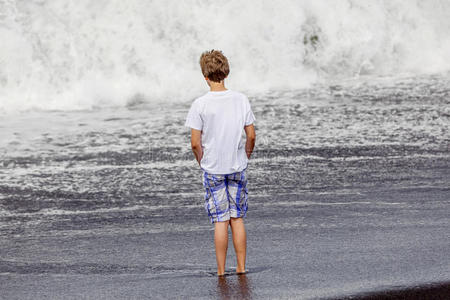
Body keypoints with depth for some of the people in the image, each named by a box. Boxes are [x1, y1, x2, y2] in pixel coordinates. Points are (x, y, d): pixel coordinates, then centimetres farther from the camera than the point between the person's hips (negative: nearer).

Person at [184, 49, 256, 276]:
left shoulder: (200, 105, -13)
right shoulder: (241, 100, -4)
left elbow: (195, 143, -11)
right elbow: (251, 136, 0)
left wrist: (202, 162, 7)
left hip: (213, 170, -2)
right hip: (238, 168, 3)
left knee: (220, 221, 3)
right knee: (237, 219, 12)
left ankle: (221, 271, 7)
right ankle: (241, 268, 14)